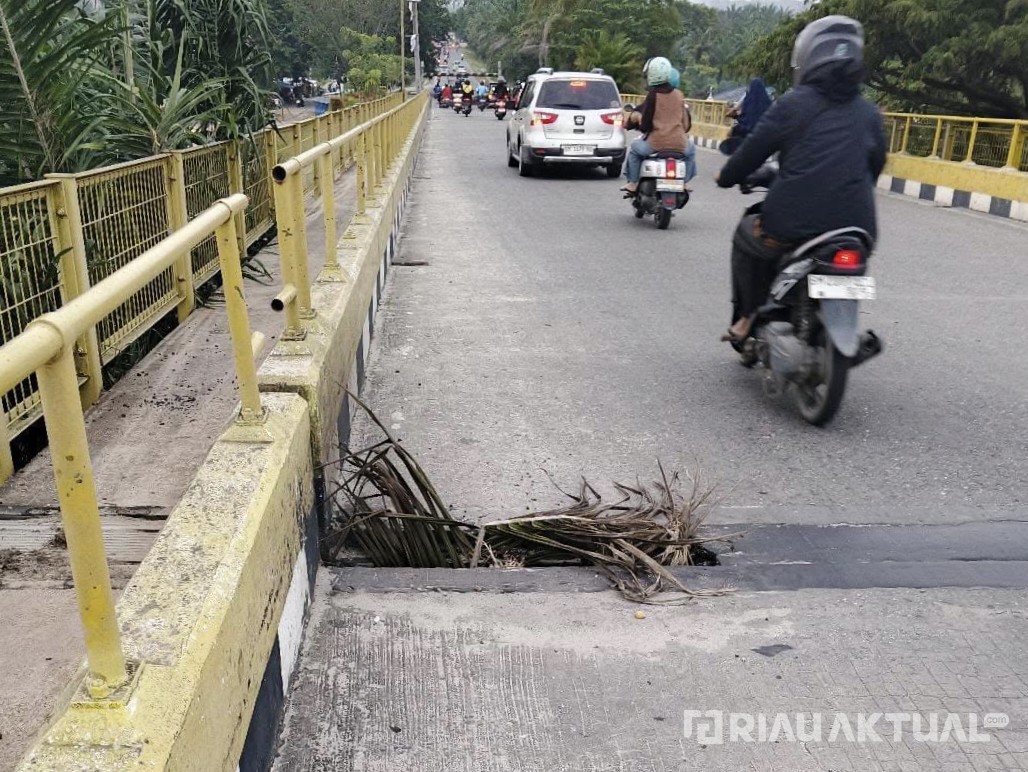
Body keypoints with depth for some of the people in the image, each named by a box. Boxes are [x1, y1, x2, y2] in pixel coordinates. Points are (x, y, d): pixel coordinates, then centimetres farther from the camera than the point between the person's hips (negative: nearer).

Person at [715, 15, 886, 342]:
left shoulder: (793, 104, -1)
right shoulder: (870, 113, 11)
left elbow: (753, 150, 4)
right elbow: (875, 167, 22)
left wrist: (726, 177, 24)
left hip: (792, 227, -3)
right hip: (855, 232, 4)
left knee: (746, 237, 28)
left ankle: (749, 318, 26)